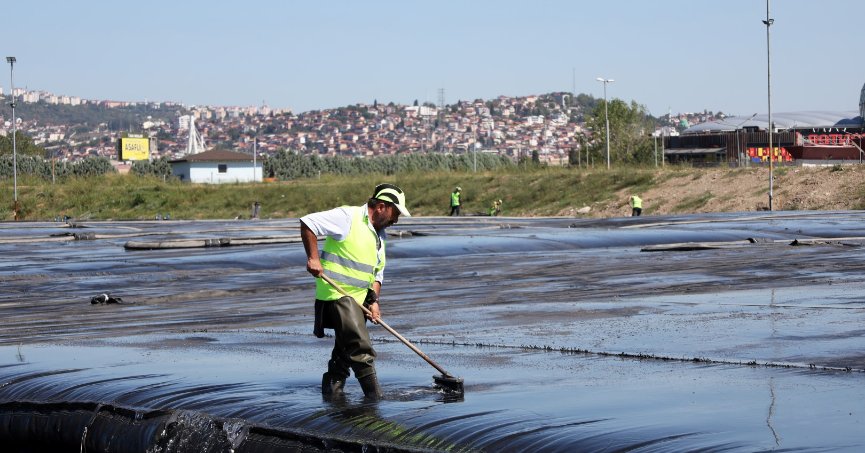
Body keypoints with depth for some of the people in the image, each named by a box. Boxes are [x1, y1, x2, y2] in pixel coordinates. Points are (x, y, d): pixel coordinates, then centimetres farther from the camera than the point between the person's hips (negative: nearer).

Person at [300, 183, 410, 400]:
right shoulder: (348, 217, -11)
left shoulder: (380, 235, 17)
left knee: (346, 350, 14)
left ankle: (332, 390, 26)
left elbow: (377, 273, 20)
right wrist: (313, 258, -20)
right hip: (337, 293, -9)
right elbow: (307, 223, -16)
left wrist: (374, 301, 5)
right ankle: (375, 397, -12)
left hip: (358, 299, 9)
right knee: (361, 349, -14)